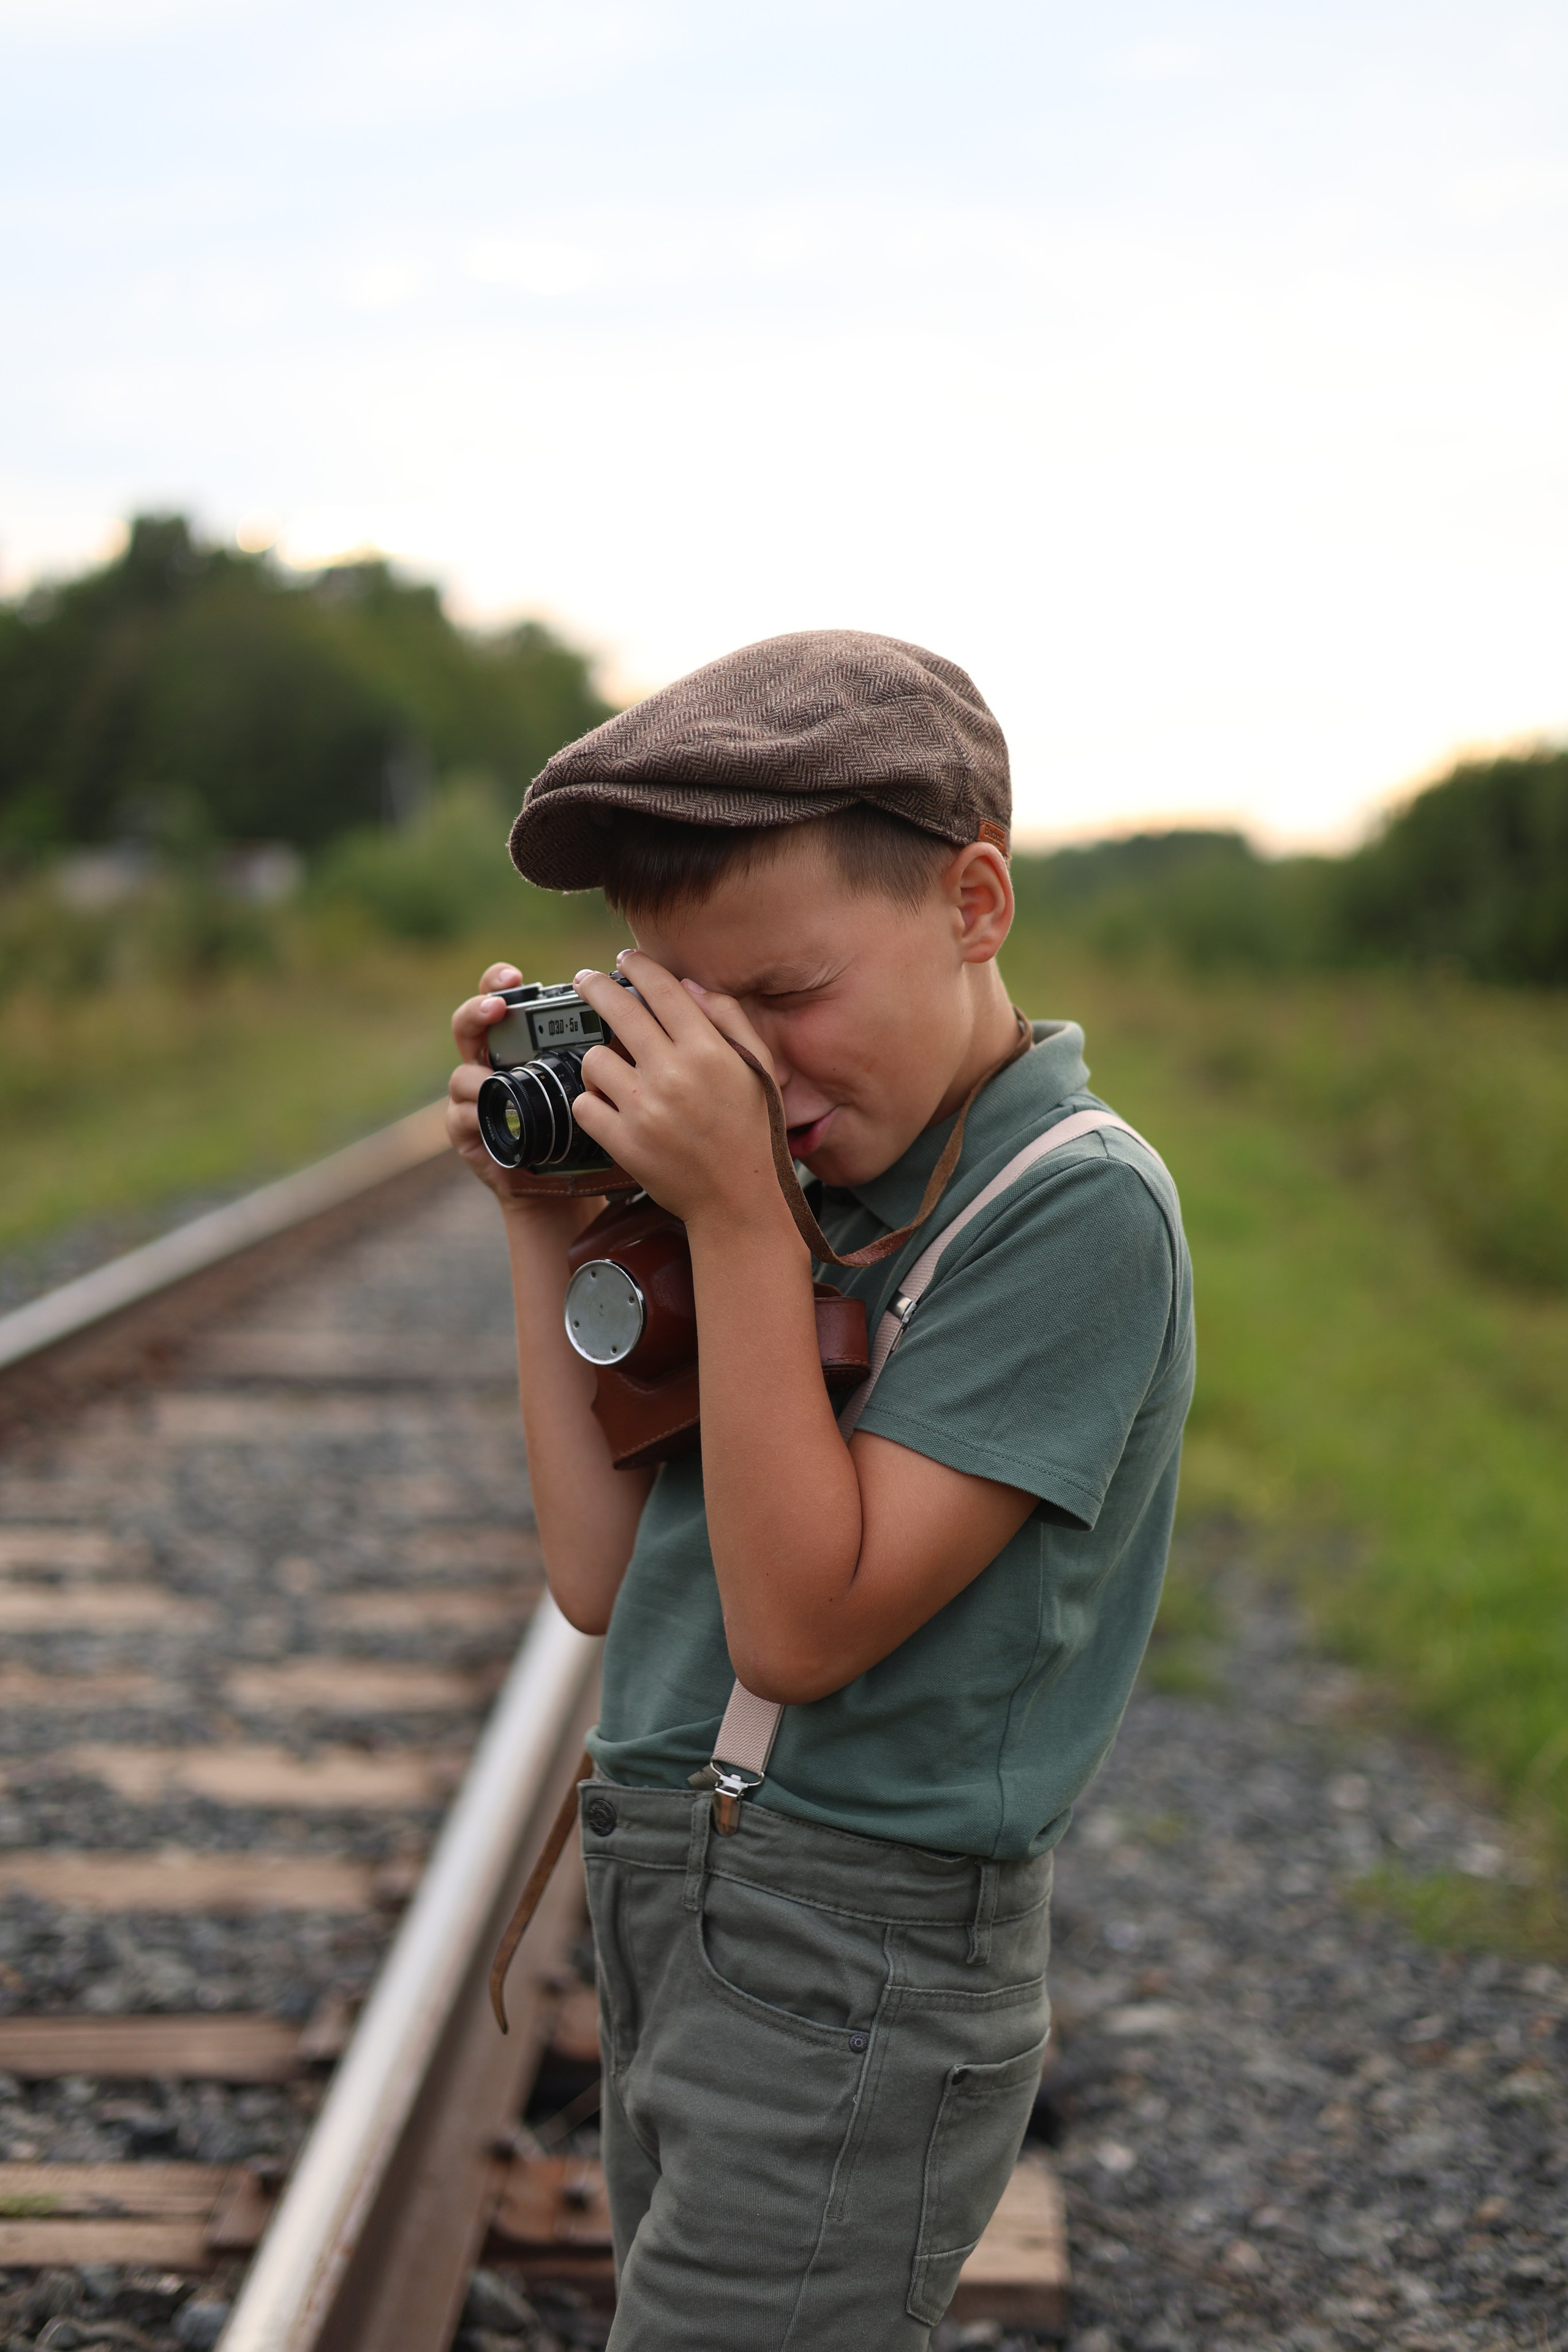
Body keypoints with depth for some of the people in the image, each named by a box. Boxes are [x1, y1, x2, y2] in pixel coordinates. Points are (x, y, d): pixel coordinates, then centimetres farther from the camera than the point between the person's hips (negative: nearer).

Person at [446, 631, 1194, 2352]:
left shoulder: (1078, 1207, -16)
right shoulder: (828, 1184, 7)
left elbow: (801, 1626, -20)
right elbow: (603, 1579, 6)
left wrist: (734, 1214, -20)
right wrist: (545, 1218, 1)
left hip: (856, 1965, -8)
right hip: (674, 1917, 8)